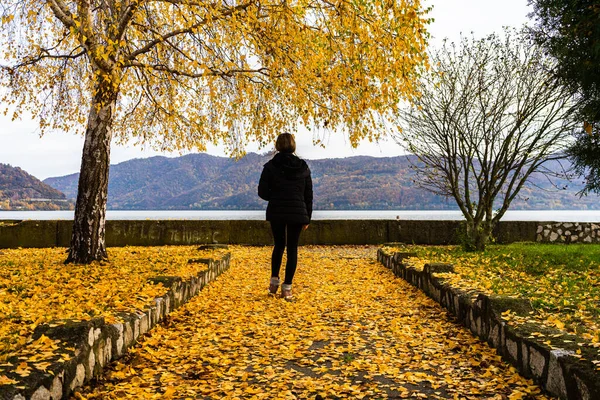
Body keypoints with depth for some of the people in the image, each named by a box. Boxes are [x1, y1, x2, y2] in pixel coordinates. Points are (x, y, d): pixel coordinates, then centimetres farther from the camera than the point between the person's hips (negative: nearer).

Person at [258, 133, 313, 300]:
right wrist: (307, 218, 11)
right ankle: (287, 287, 8)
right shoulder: (304, 167, 3)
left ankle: (274, 281, 16)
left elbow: (262, 192, -5)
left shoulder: (271, 166, -4)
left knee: (279, 245, 18)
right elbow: (308, 195, 5)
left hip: (276, 212, 0)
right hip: (298, 213, 0)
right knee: (292, 249, 7)